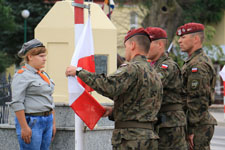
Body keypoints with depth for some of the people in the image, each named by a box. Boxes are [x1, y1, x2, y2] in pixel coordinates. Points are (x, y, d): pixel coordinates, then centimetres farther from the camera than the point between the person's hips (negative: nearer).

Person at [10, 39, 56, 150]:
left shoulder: (43, 75, 17)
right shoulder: (22, 76, -10)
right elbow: (17, 103, -16)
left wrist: (53, 123, 20)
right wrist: (24, 127, -20)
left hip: (47, 121, 8)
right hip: (31, 122, -8)